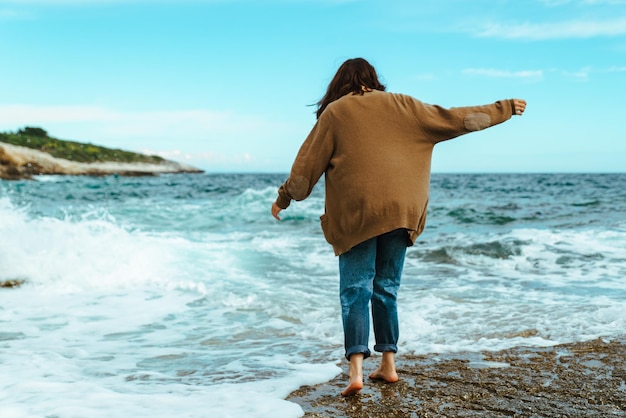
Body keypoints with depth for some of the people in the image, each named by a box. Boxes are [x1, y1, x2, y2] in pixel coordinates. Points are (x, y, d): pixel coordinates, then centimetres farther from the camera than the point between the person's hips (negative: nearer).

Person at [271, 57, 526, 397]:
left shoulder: (335, 112, 5)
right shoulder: (400, 106, 11)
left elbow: (308, 163, 6)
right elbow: (453, 119, 14)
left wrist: (284, 198, 19)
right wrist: (503, 109, 25)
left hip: (356, 214, -3)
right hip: (400, 212, 3)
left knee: (355, 291, -1)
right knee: (386, 289, 14)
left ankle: (356, 370, -12)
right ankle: (388, 364, 18)